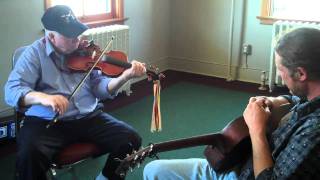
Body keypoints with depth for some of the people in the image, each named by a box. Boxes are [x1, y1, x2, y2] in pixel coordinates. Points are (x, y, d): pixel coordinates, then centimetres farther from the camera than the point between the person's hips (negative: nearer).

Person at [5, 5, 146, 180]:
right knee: (29, 155, -32)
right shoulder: (35, 53, -4)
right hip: (47, 122, -3)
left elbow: (99, 87, 3)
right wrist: (43, 97, -33)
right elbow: (11, 90, -14)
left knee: (131, 140, -13)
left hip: (89, 117, 4)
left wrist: (124, 77, -16)